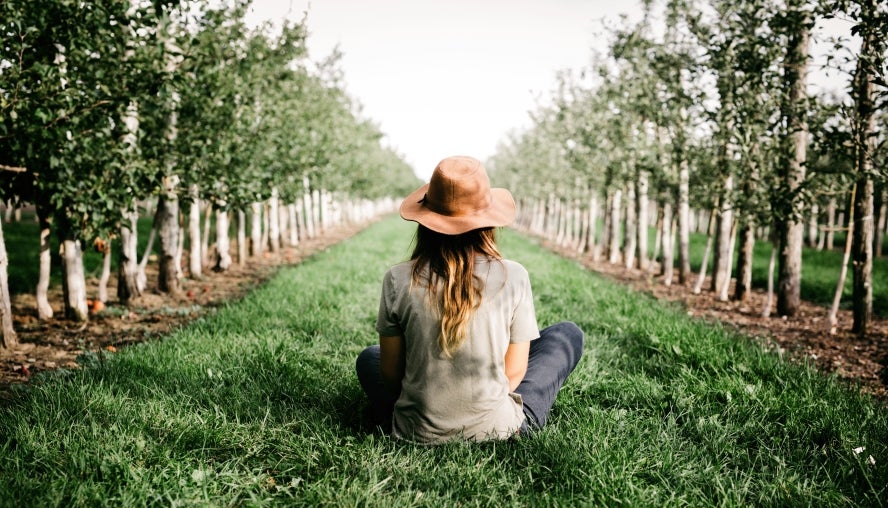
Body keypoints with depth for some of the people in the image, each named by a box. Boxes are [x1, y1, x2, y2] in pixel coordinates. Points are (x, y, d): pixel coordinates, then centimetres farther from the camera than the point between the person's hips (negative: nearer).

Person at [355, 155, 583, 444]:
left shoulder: (398, 279, -13)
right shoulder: (513, 277, -14)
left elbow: (390, 373, -4)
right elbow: (515, 372, -6)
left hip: (418, 433, 2)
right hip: (497, 429, -1)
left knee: (368, 358, 33)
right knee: (568, 334, 19)